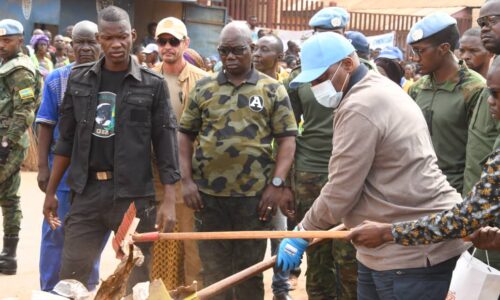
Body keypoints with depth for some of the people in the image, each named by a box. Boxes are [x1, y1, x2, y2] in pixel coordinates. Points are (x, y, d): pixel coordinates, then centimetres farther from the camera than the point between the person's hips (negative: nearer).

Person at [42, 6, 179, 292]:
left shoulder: (153, 84, -3)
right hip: (88, 192, 3)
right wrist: (51, 190, 10)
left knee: (137, 281, 6)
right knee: (70, 278, 5)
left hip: (135, 194, -3)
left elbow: (166, 143, -3)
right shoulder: (79, 79, 6)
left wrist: (169, 200, -10)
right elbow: (67, 138, 11)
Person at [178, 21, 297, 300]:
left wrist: (276, 184, -10)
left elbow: (287, 138, -1)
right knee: (214, 269, 11)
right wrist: (187, 180, -1)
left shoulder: (273, 89, 2)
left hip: (255, 194, -1)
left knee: (250, 269, 10)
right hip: (209, 193, 2)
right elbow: (186, 134, 9)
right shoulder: (203, 88, 6)